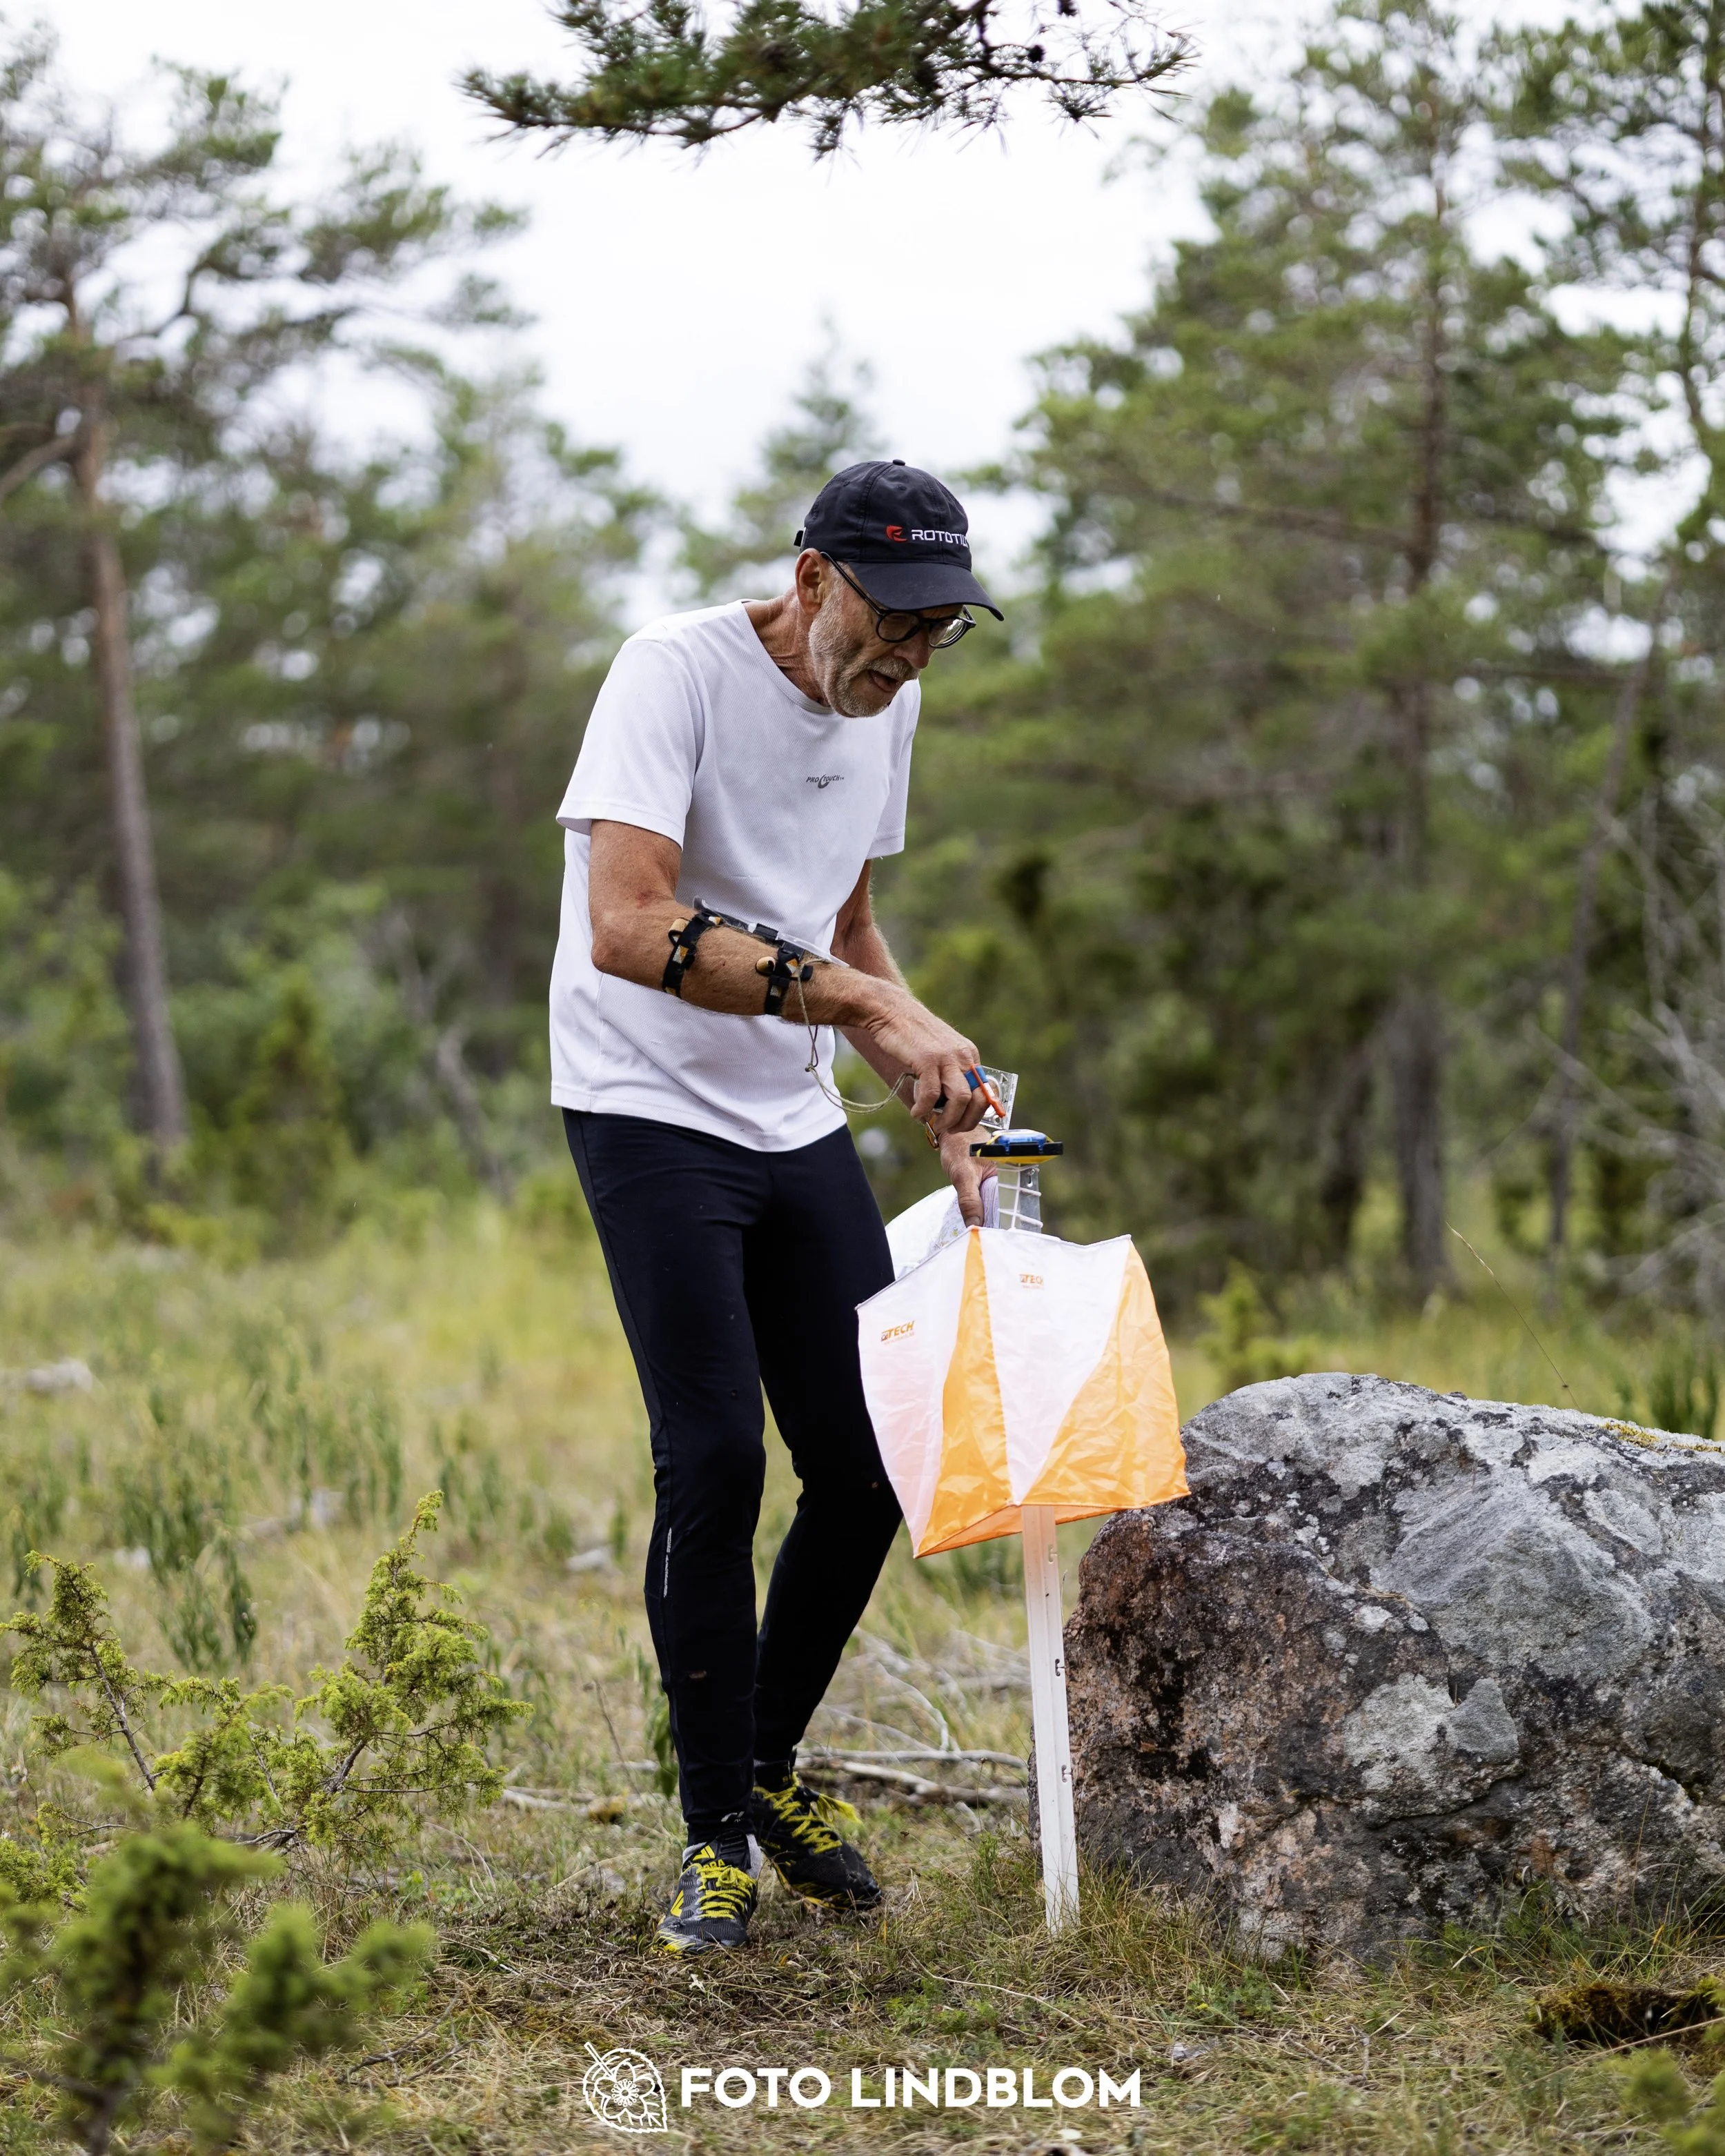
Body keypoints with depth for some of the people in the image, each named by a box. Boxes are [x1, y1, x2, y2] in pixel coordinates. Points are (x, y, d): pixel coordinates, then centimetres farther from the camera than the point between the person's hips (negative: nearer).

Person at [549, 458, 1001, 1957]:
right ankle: (719, 1834, 1)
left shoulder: (885, 706, 7)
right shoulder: (679, 672, -17)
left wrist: (945, 1106, 9)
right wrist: (869, 1006, -35)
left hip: (799, 1123, 7)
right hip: (652, 1112, -7)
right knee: (716, 1460, -13)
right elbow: (629, 928, -30)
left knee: (870, 1465, 3)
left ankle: (770, 1764, 23)